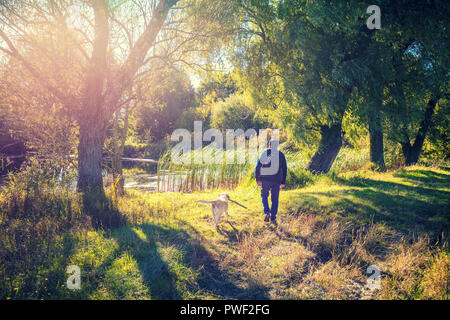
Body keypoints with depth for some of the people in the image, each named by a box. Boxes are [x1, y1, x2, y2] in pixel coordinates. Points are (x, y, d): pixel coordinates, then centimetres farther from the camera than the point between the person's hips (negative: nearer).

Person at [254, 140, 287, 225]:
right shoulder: (281, 155, 3)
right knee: (275, 199, 12)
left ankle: (267, 212, -3)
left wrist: (257, 179, 2)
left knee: (264, 196, 18)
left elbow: (258, 167, -3)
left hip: (265, 179, -1)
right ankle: (273, 218, 11)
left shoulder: (264, 153, 0)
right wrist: (283, 182, 9)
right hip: (276, 180, 1)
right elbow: (284, 169, 3)